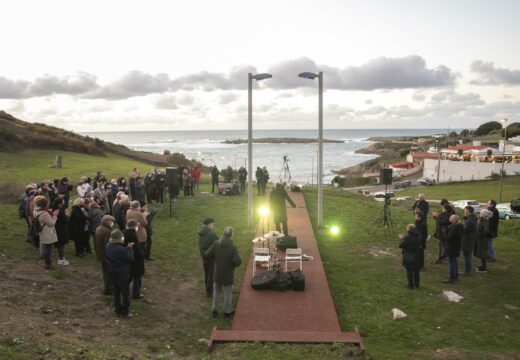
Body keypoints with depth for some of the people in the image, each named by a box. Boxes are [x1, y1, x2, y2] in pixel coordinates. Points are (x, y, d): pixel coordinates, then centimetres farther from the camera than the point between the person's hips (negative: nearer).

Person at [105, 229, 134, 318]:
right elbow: (130, 258, -23)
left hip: (113, 272, 8)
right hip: (122, 274, -8)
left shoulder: (108, 246, -6)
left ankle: (118, 310, 33)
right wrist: (129, 248, -12)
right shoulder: (121, 250, -32)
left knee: (116, 291, 21)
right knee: (125, 293, 8)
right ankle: (125, 312, 18)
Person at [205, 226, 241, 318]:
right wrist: (234, 264, -3)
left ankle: (214, 310, 30)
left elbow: (208, 254, -6)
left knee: (216, 291, 22)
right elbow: (238, 262, -25)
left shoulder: (216, 244, -13)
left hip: (217, 273, 3)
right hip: (228, 275, -3)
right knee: (227, 293, 14)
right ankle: (227, 311, 26)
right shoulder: (233, 247, -23)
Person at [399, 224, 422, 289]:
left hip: (409, 257, -6)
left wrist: (402, 239, 0)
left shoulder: (407, 237, -24)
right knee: (416, 271, 18)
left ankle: (410, 285, 13)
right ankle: (416, 284, 28)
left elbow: (401, 245, -19)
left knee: (409, 271, 6)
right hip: (417, 256, 6)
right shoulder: (419, 236, -4)